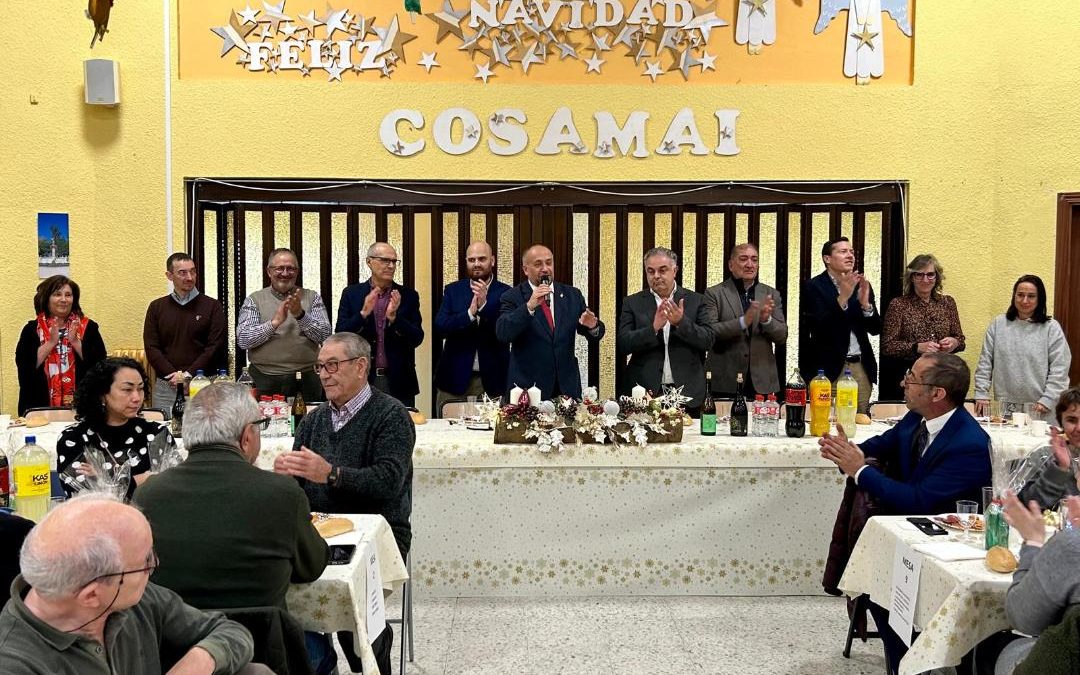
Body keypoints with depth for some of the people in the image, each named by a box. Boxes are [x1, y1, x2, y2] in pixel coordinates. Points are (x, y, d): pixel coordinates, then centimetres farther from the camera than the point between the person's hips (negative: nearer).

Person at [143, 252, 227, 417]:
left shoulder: (212, 306, 5)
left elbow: (215, 347, -2)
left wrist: (189, 374, -11)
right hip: (166, 386, 2)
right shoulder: (157, 307, 11)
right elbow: (151, 348, 5)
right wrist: (173, 375, -9)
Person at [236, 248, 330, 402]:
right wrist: (274, 322, -15)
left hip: (306, 378, 1)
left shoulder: (312, 297, 9)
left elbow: (325, 335, -2)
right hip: (265, 380, -1)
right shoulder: (254, 300, 7)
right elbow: (242, 340, -4)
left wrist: (301, 315, -16)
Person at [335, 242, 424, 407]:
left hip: (398, 382, 0)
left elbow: (417, 339, -2)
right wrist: (363, 313, -17)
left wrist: (394, 317, -18)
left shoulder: (408, 296, 4)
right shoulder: (351, 294, 4)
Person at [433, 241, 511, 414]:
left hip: (492, 380, -1)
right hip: (455, 378, 1)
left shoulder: (505, 293, 2)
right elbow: (440, 327, -3)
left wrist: (484, 305, -23)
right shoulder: (452, 290, 8)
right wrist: (470, 313, -18)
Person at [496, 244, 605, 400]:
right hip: (528, 388, -3)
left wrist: (592, 327, -13)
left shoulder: (572, 295, 9)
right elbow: (502, 334, -16)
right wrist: (529, 306, -26)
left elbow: (595, 334, 11)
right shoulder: (512, 297, -1)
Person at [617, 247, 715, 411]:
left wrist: (681, 322, -18)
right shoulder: (632, 303, 6)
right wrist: (653, 328, -18)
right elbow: (622, 345, -4)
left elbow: (708, 339, -1)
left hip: (687, 392, 0)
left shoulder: (695, 300, 7)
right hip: (644, 391, 0)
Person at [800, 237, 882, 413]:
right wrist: (842, 297, -23)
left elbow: (875, 329, 8)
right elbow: (818, 327, -14)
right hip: (829, 367, -4)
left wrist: (865, 303, -10)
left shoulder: (862, 285, 12)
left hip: (860, 367, 5)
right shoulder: (813, 286, -2)